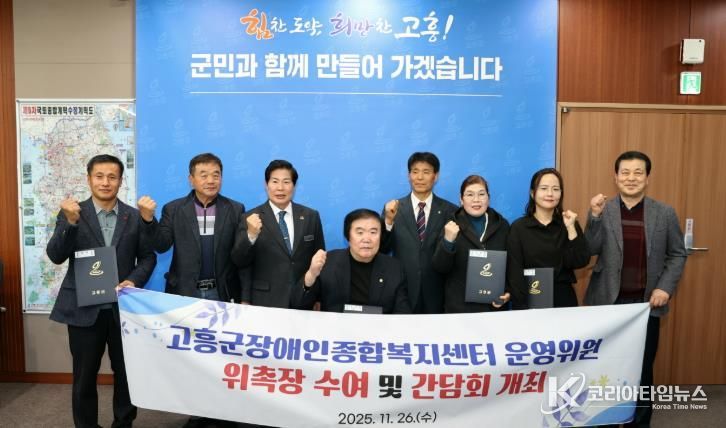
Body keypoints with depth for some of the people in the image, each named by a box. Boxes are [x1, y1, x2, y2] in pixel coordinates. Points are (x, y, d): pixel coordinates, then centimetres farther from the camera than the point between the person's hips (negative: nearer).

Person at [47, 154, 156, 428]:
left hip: (123, 307, 1)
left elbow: (148, 256, 6)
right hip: (84, 308, -1)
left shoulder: (135, 217, 4)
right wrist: (70, 222, -25)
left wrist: (134, 280, -12)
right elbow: (56, 256, -10)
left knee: (127, 373, 11)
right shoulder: (71, 213, 0)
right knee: (84, 377, 11)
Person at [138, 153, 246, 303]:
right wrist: (148, 219, -22)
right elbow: (161, 245, -5)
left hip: (223, 294, 0)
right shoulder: (173, 209, 1)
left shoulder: (235, 209, -1)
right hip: (183, 293, 0)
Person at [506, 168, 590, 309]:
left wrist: (571, 229, -15)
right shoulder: (519, 227, -6)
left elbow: (581, 262, -8)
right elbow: (515, 273, -9)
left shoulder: (568, 224, 3)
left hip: (564, 299, 2)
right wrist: (522, 306, -15)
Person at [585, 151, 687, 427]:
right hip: (607, 301, 0)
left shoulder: (665, 213, 2)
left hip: (647, 303, 1)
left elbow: (678, 254, 7)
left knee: (642, 368, 10)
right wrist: (595, 216, -20)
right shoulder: (601, 210, 0)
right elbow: (591, 250, -8)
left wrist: (666, 287, -6)